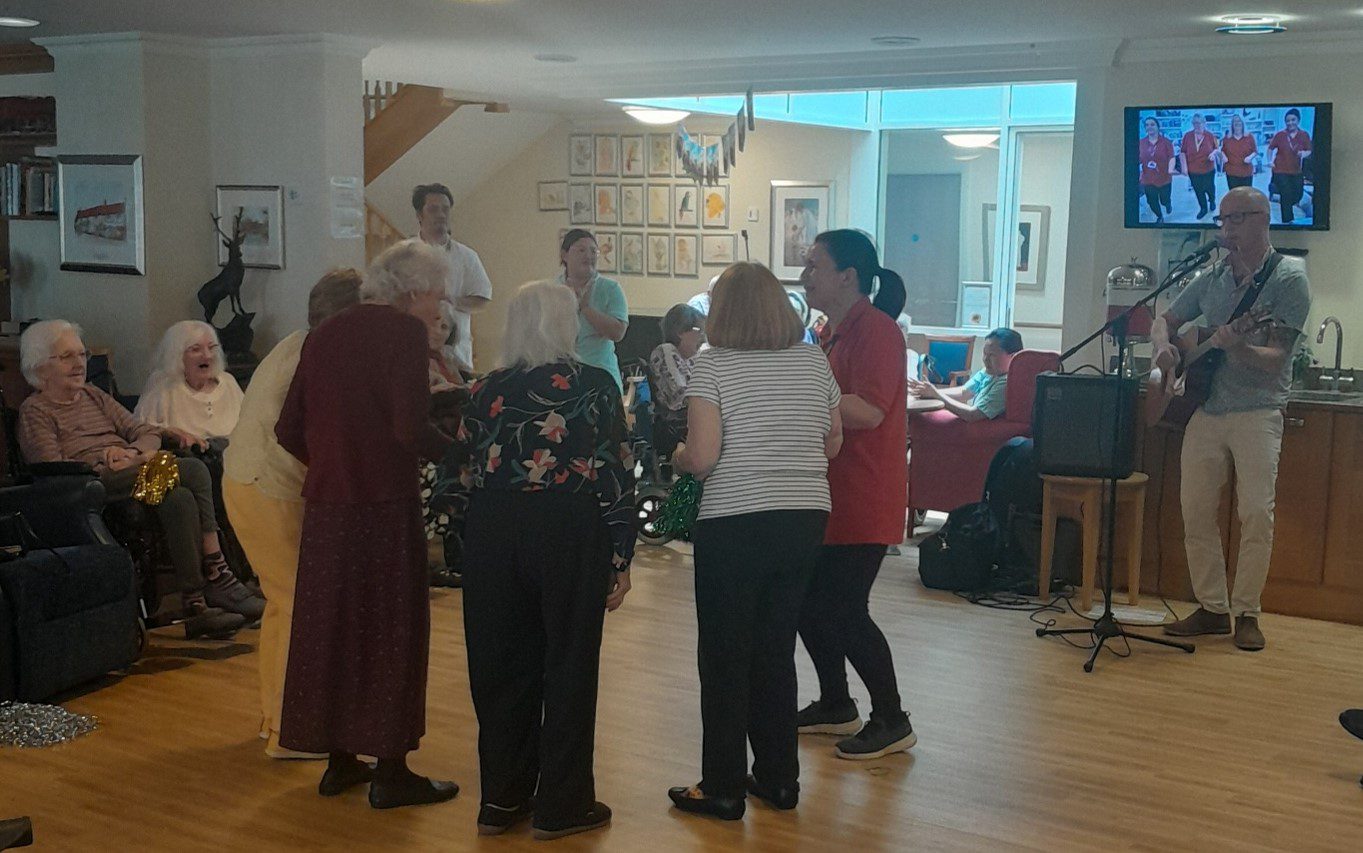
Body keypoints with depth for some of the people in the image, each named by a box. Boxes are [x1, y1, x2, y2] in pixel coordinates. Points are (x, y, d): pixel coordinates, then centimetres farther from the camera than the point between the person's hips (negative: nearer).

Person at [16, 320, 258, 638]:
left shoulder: (94, 396, 28)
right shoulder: (34, 411, 9)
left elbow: (147, 433, 17)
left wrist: (131, 452, -7)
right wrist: (108, 467, -16)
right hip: (92, 487, -6)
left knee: (180, 498, -31)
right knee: (193, 470, -28)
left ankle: (196, 604, -34)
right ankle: (216, 575, -26)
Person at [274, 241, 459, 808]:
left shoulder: (325, 333, 11)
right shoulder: (403, 332, -10)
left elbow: (289, 431, 12)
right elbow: (411, 429, -20)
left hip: (327, 504, 7)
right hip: (385, 504, -7)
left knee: (331, 625, 15)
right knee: (391, 631, 4)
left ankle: (339, 758, 25)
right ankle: (390, 771, 9)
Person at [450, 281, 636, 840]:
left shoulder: (488, 390, 3)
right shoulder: (596, 387, -5)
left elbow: (465, 472, 5)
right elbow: (616, 477, -7)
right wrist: (620, 558, -2)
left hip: (493, 535, 3)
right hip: (571, 536, -3)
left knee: (501, 666, 11)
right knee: (568, 666, 7)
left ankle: (501, 799, 19)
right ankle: (561, 805, 12)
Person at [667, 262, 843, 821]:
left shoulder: (712, 366, -10)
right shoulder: (813, 361, 5)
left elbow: (702, 458, -17)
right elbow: (832, 444, 12)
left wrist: (677, 456, 4)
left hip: (734, 524, -5)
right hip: (805, 520, 5)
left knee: (725, 658, 6)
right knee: (777, 652, 16)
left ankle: (723, 789, 13)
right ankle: (779, 779, 23)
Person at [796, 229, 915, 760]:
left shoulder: (875, 329, -15)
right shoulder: (832, 331, 16)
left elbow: (867, 411, -27)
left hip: (862, 501, -10)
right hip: (826, 496, 10)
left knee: (844, 612, -7)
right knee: (811, 605, 13)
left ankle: (892, 722, 7)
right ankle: (835, 706, 29)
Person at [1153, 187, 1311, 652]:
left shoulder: (1289, 278, -5)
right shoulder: (1212, 278, 11)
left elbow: (1275, 359, -13)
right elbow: (1164, 320, 20)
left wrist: (1239, 348, -33)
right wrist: (1163, 345, -3)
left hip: (1257, 410, -5)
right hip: (1204, 408, 5)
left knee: (1256, 514, -8)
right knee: (1196, 511, 3)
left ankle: (1246, 613, 3)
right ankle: (1212, 608, 13)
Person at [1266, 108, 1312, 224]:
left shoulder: (1304, 135, -2)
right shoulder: (1280, 135, -7)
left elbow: (1309, 151, 1)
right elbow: (1270, 148, 6)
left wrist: (1304, 154, -21)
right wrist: (1270, 161, -3)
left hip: (1296, 171, 3)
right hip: (1281, 171, -3)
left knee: (1297, 196, 11)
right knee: (1287, 196, -4)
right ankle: (1287, 221, 8)